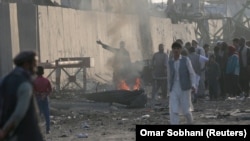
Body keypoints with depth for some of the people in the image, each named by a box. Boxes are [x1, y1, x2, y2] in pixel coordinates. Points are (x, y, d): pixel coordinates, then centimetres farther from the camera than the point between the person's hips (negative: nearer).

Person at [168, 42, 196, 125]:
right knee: (173, 111, -9)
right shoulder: (170, 62, 8)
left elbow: (192, 73, -2)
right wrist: (169, 89, 16)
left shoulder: (186, 60, -1)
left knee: (186, 110, 3)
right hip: (174, 90, 2)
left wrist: (193, 85, -15)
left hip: (184, 89, -2)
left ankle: (190, 123, 31)